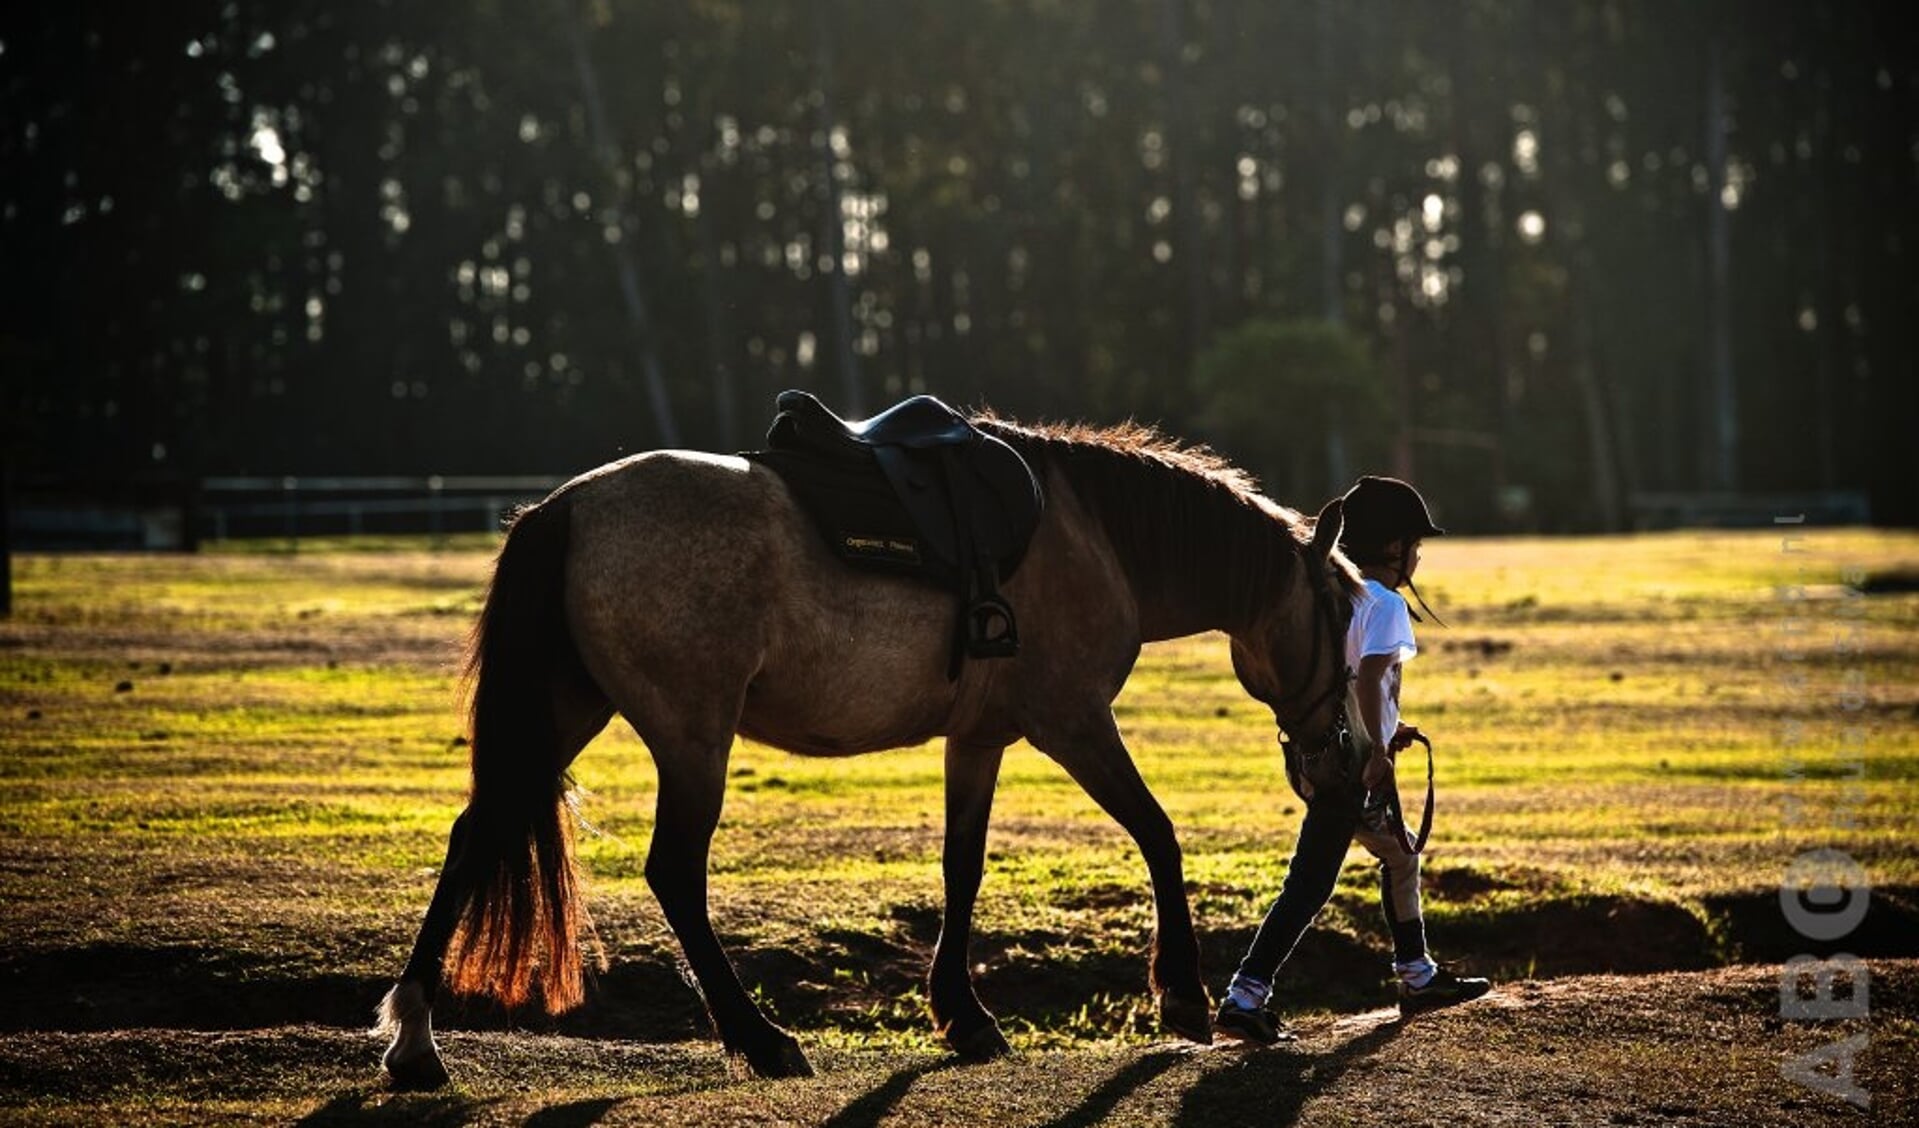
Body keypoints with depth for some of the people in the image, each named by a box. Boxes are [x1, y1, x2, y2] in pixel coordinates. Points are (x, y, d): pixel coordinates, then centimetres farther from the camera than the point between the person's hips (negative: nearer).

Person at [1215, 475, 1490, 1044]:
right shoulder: (1385, 605, -12)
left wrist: (1383, 732, 25)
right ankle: (1245, 998, -12)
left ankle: (1417, 976, 34)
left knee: (1399, 853, 23)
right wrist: (1377, 751, -30)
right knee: (1311, 881, -8)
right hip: (1349, 762, -9)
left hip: (1310, 755, 9)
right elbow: (1369, 678, -26)